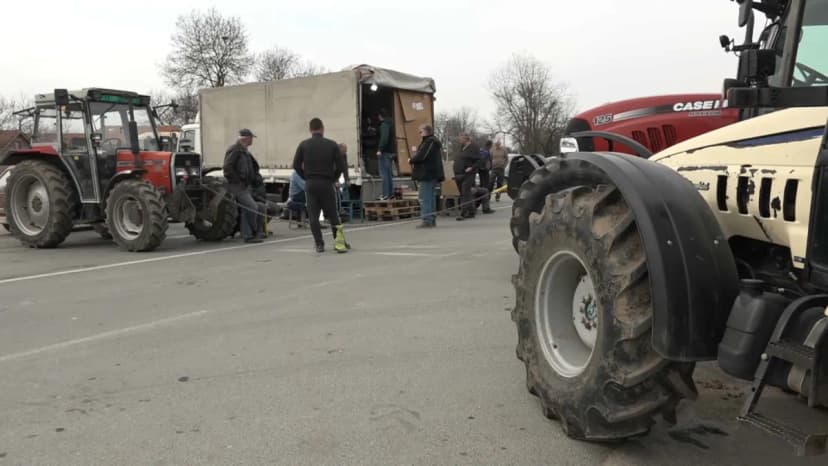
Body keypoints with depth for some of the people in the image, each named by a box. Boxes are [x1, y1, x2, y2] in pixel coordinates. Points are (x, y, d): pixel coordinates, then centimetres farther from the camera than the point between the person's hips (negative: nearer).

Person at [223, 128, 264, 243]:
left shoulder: (245, 151, 18)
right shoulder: (234, 150, -11)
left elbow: (254, 166, 30)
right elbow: (228, 167, -19)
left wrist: (255, 176, 17)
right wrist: (238, 181, -18)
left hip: (246, 186, 10)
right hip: (237, 186, -10)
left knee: (246, 211, 10)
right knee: (253, 207, -16)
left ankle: (247, 235, 14)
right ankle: (256, 232, -6)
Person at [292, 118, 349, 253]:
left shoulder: (303, 145, 1)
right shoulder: (332, 145, -1)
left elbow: (296, 165, 0)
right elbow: (341, 166, -3)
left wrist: (306, 177, 12)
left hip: (310, 184, 0)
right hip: (327, 183, 0)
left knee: (313, 215, 5)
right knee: (332, 213, 9)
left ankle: (319, 244, 3)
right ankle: (339, 241, 5)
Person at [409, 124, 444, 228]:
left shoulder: (429, 142, -14)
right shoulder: (432, 141, 19)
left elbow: (421, 156, -22)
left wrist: (411, 160, -5)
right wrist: (417, 151, 21)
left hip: (427, 175, -11)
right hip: (431, 174, 11)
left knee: (425, 198, -10)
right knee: (429, 198, 15)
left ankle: (427, 220, -11)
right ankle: (432, 220, 19)